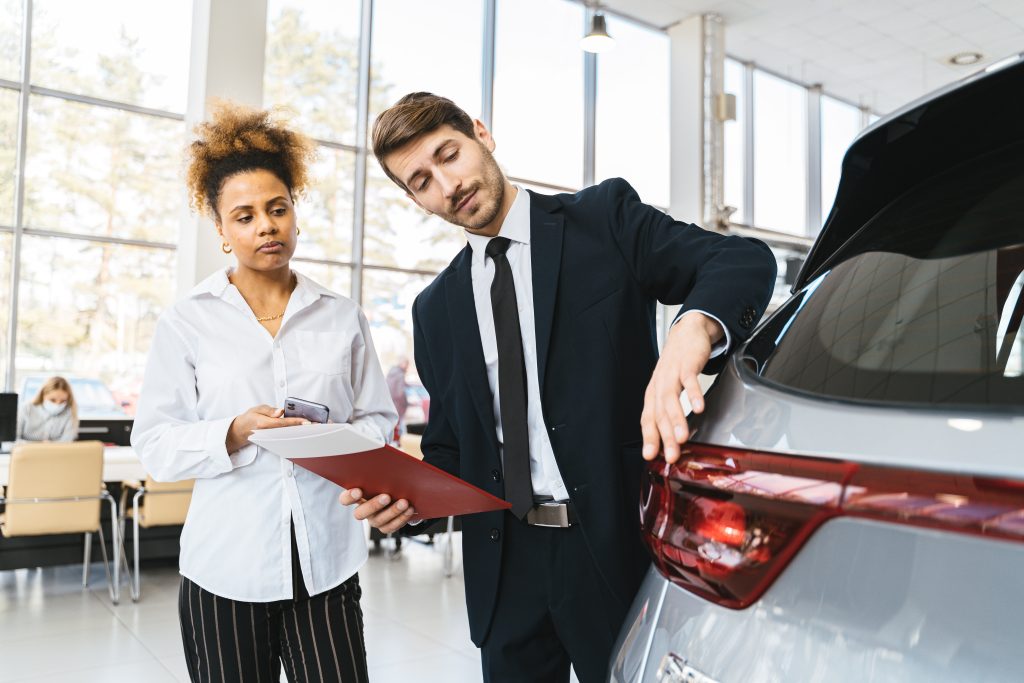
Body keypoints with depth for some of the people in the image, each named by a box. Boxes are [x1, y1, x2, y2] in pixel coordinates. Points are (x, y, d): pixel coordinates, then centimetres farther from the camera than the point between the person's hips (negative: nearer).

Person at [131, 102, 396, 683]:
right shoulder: (187, 323, 3)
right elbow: (156, 443, 0)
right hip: (227, 568, -1)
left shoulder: (343, 317, 7)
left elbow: (378, 419, 8)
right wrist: (234, 433, -17)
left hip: (327, 563, 1)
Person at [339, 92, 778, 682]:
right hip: (506, 563, 4)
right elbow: (450, 446, 14)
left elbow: (745, 259, -14)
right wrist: (406, 496, -7)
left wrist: (692, 332, -35)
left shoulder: (604, 217, -2)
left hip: (617, 547, -3)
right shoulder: (436, 308, 10)